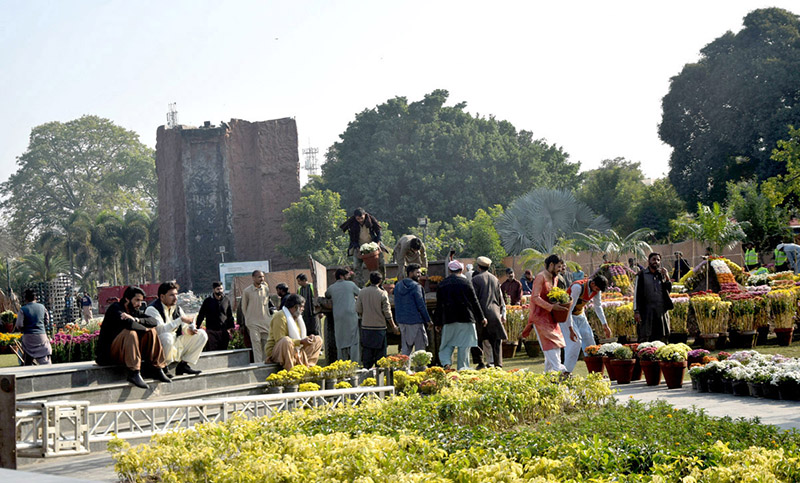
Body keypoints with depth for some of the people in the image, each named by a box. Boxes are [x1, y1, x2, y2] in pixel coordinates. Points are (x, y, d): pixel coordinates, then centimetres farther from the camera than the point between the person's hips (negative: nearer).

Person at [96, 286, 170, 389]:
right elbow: (129, 324, -29)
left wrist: (136, 319, -19)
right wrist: (145, 329, -13)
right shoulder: (115, 308, -10)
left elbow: (154, 321, -4)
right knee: (130, 332, -32)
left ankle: (156, 369, -8)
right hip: (109, 353, -7)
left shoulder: (135, 312, 12)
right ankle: (134, 373, -36)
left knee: (152, 332, -3)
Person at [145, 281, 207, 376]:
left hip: (177, 345, 8)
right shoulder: (152, 309, -13)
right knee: (167, 336, -40)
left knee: (202, 334, 2)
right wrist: (180, 319, -25)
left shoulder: (177, 308, 11)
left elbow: (184, 327, 15)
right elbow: (161, 330, -27)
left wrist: (189, 330, -11)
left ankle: (184, 365, -1)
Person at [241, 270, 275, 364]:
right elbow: (244, 308, 5)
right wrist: (248, 320, 9)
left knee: (267, 343, 4)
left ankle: (266, 362, 13)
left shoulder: (266, 289, 5)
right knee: (256, 343, -8)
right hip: (253, 322, -4)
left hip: (266, 320, 4)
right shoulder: (247, 291, -5)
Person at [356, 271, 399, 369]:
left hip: (365, 326, 3)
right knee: (380, 352, 4)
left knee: (366, 351, 9)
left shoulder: (362, 292, 0)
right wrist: (393, 327, 3)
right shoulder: (382, 293, -10)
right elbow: (387, 313, -8)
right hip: (379, 327, -3)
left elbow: (358, 310, 4)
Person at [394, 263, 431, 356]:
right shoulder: (416, 286, -11)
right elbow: (421, 305, -12)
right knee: (420, 348, 0)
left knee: (405, 347, 11)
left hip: (402, 321, 7)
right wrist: (428, 320, -4)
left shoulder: (398, 286, 10)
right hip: (415, 321, -7)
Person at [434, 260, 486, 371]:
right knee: (464, 345, 4)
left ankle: (446, 362, -11)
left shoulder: (442, 284, 5)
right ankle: (462, 367, 4)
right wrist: (481, 318, 9)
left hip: (448, 319, 2)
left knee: (447, 343, 10)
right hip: (465, 318, -2)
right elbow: (474, 301, 1)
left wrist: (437, 323, 14)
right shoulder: (465, 282, -2)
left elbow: (439, 305, 8)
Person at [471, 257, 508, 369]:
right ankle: (498, 364, 3)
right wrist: (503, 314, 19)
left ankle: (480, 363, 0)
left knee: (477, 340, 7)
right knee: (496, 341, 6)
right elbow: (500, 298, 14)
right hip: (494, 313, 4)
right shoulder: (495, 279, 11)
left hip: (481, 313, -4)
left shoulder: (475, 279, -5)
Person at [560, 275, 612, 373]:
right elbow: (569, 307, -33)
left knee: (589, 339, 3)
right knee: (575, 341, -19)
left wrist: (605, 325, 10)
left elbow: (598, 307, 10)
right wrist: (571, 328, -37)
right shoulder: (578, 287, -32)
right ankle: (566, 371, -16)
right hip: (566, 315, -8)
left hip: (580, 315, 8)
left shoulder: (596, 289, -7)